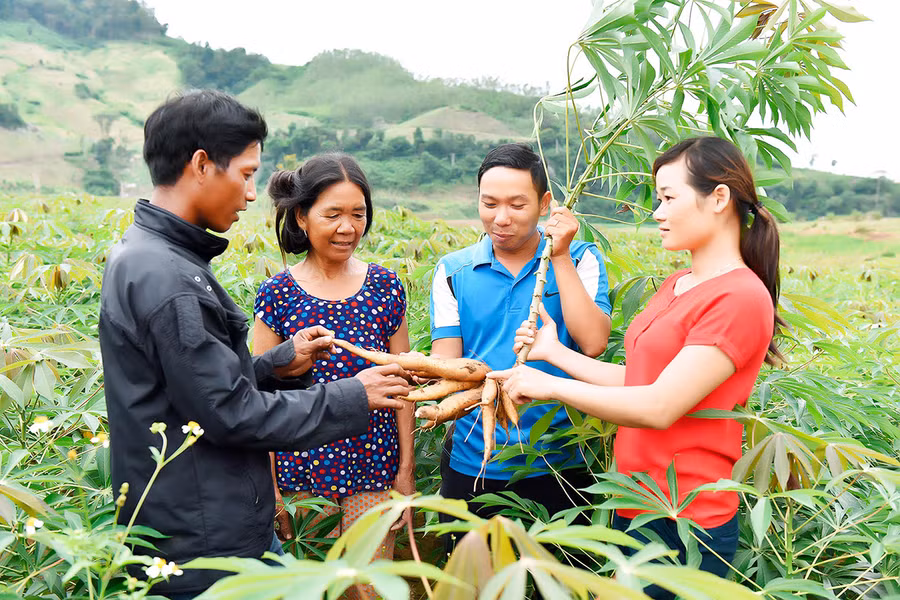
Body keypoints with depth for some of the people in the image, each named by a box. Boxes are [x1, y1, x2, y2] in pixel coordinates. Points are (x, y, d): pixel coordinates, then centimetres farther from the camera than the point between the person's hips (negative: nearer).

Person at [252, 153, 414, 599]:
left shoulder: (385, 287, -1)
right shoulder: (276, 295, -5)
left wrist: (406, 469, 3)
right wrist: (268, 487, -3)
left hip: (374, 467, 1)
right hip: (302, 469, -1)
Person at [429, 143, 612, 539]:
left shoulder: (579, 260, 0)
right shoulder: (453, 270, 2)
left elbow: (593, 343, -14)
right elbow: (445, 358, -4)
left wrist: (560, 257, -13)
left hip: (559, 464, -1)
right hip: (472, 465, 1)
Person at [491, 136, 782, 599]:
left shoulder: (741, 297, -18)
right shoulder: (675, 286, 10)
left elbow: (660, 406, -23)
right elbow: (640, 381, 8)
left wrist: (551, 386, -17)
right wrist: (554, 352, 7)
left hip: (683, 525, -8)